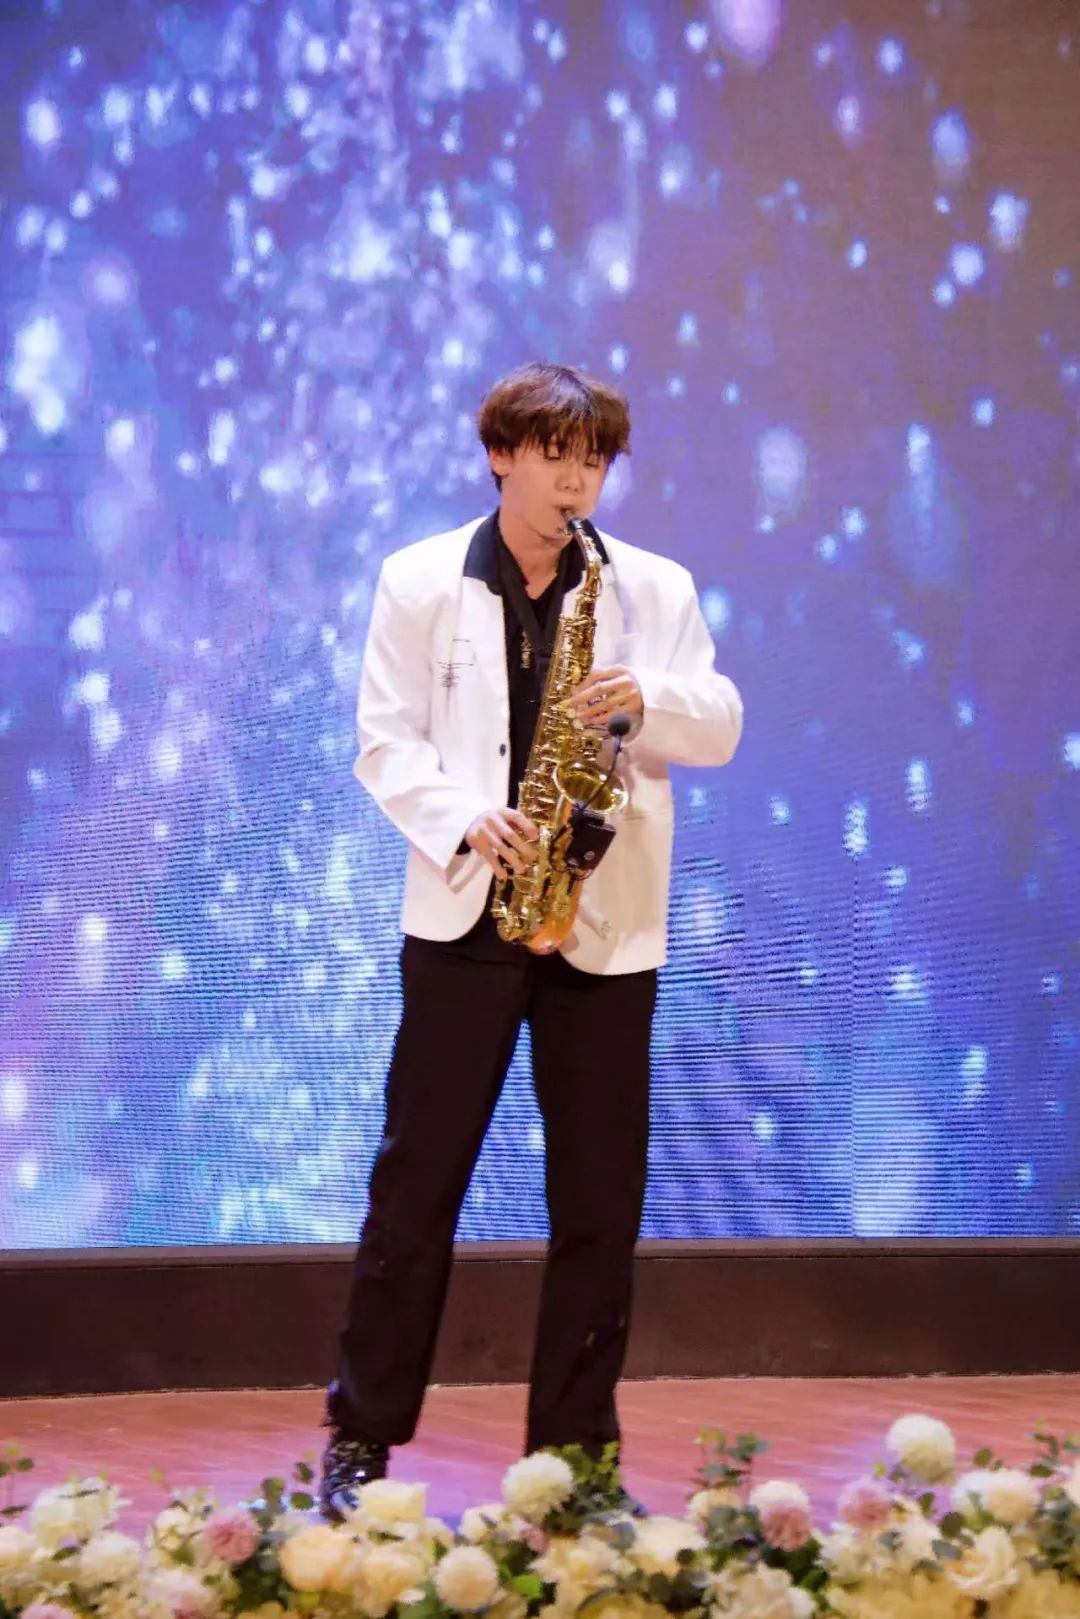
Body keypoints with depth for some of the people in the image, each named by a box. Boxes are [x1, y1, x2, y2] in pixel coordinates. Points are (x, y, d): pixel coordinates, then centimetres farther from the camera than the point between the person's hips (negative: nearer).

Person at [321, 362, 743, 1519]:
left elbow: (720, 730, 3)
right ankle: (362, 1433, 11)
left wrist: (648, 699, -17)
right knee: (416, 1175, 2)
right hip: (463, 913, -1)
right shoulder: (419, 581, 3)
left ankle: (574, 1444, 14)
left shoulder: (655, 588, 6)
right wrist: (464, 824, -16)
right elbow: (386, 740, 1)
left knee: (599, 1194, 4)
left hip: (606, 923, 2)